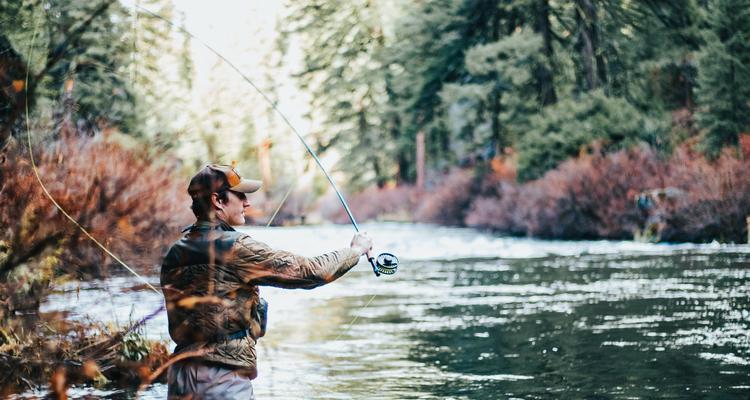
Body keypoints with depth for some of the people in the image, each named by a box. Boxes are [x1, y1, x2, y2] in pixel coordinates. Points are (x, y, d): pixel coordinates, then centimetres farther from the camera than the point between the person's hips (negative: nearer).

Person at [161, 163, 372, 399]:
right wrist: (355, 250, 5)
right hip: (224, 378, -7)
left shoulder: (174, 254, 8)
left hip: (181, 373, 7)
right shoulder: (235, 248, -13)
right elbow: (309, 272, -10)